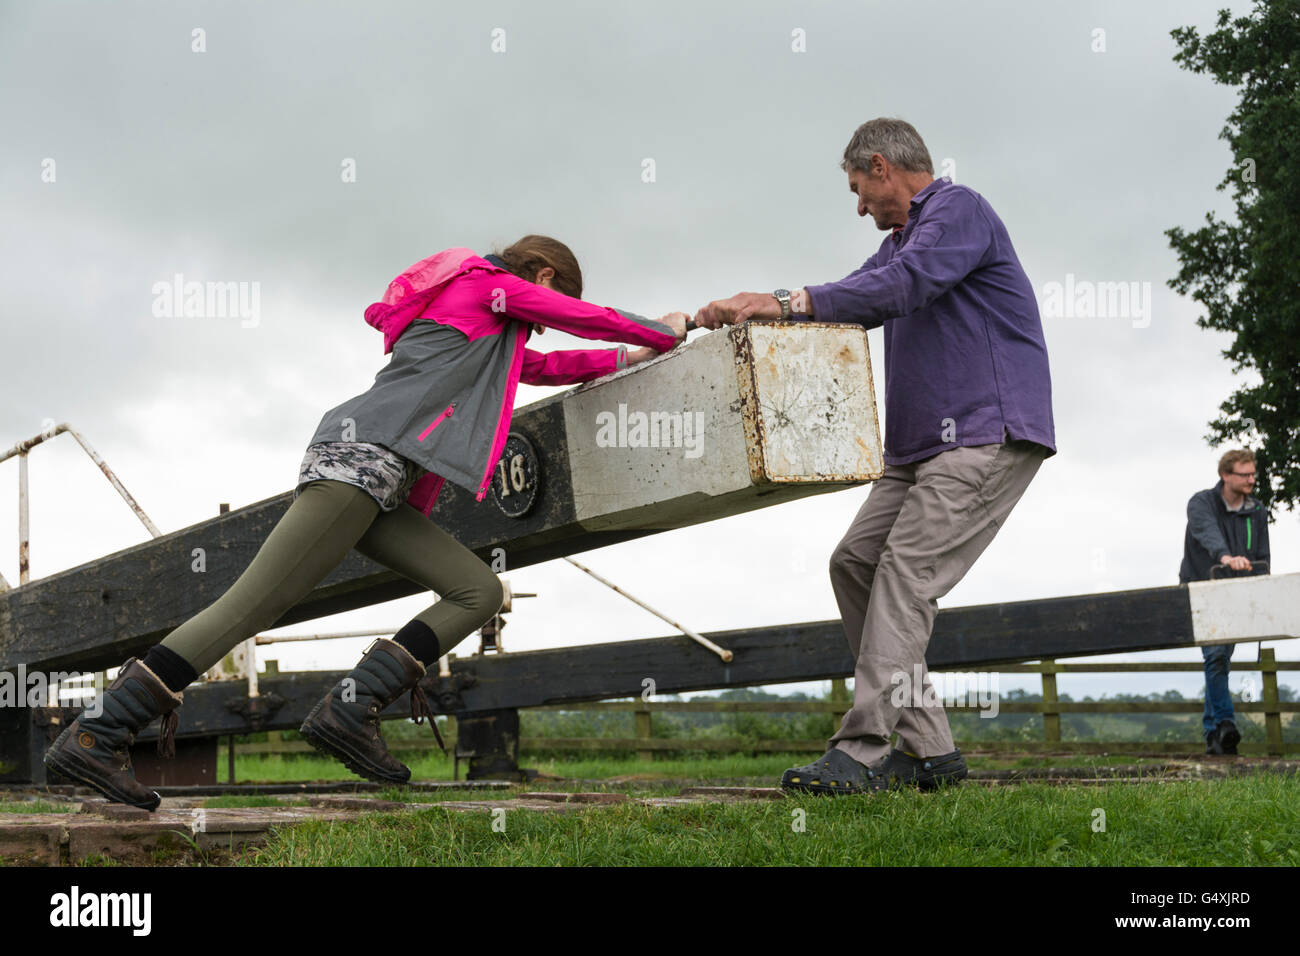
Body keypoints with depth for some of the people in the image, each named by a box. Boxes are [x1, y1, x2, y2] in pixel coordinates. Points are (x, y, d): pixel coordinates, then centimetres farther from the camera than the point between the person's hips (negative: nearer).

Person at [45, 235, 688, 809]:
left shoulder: (495, 331, 33)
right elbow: (590, 320, 12)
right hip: (365, 452, -10)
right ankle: (94, 735, -18)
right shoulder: (494, 284, 9)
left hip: (378, 487, 10)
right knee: (252, 605, -16)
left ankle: (348, 712, -9)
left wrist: (625, 358, 46)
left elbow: (544, 366, 45)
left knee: (479, 590, 2)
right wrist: (665, 332, 27)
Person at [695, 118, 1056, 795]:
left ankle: (862, 752, -21)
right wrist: (746, 311, 15)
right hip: (921, 446, 10)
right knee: (856, 560, 1)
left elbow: (903, 284, -22)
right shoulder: (902, 237, 26)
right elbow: (853, 305, 27)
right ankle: (925, 748, 1)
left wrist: (789, 301, -24)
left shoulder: (959, 209, -6)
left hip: (988, 435, -10)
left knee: (906, 571, -19)